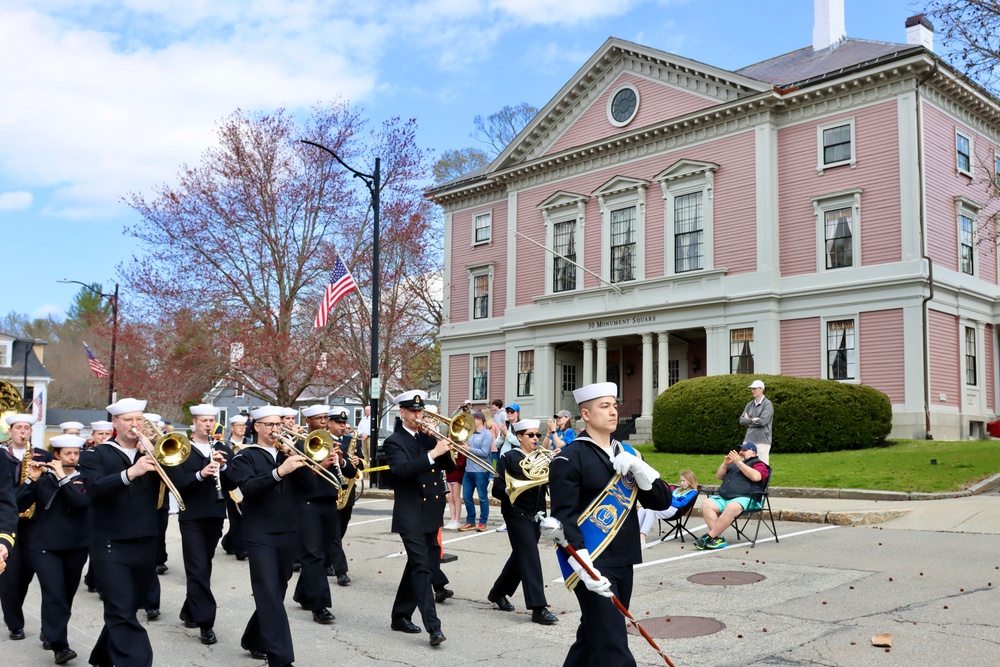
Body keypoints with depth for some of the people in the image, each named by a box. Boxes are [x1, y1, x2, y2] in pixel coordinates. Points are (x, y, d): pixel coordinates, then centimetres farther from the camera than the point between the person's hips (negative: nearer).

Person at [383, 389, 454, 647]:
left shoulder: (428, 437, 14)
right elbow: (403, 469, -23)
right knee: (422, 567, -12)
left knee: (418, 566, 13)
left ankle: (400, 616, 27)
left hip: (431, 513, 7)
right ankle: (433, 626, -13)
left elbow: (447, 466, 9)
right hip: (411, 515, -7)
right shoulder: (394, 442, -5)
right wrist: (432, 454, -29)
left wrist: (447, 449, -9)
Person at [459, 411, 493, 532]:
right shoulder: (471, 433, 13)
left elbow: (484, 453, -16)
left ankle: (483, 522, 13)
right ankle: (470, 522, 20)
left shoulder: (486, 434, -8)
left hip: (481, 471, -7)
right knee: (466, 497, 9)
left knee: (482, 497, 4)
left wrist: (469, 449, -15)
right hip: (468, 470, 7)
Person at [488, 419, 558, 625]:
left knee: (520, 556, 15)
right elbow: (497, 489, -11)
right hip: (518, 514, -7)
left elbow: (548, 483, 1)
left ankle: (498, 592, 34)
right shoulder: (509, 458, -6)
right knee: (530, 557, -10)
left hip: (536, 515, 7)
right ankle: (538, 608, -9)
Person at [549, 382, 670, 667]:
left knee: (592, 637, 18)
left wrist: (637, 467, -10)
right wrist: (586, 569, -24)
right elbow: (563, 518, -16)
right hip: (591, 564, -7)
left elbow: (661, 501, 6)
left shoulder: (627, 453, 11)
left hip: (622, 562, 7)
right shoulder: (569, 459, -10)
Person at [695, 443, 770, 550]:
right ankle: (718, 538, -28)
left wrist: (739, 463, -9)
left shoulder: (758, 464, 13)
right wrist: (725, 463, 11)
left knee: (731, 507, -39)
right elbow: (719, 476, 28)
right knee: (706, 504, -21)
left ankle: (709, 537, -34)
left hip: (744, 498, -6)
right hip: (723, 498, 7)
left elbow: (756, 477, -9)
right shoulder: (733, 464, 31)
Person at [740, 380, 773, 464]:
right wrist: (753, 419, -8)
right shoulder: (750, 405, 16)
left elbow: (762, 421, -15)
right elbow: (741, 420, 7)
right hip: (748, 440, 6)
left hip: (762, 441, -6)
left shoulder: (767, 404, -3)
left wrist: (748, 421, -1)